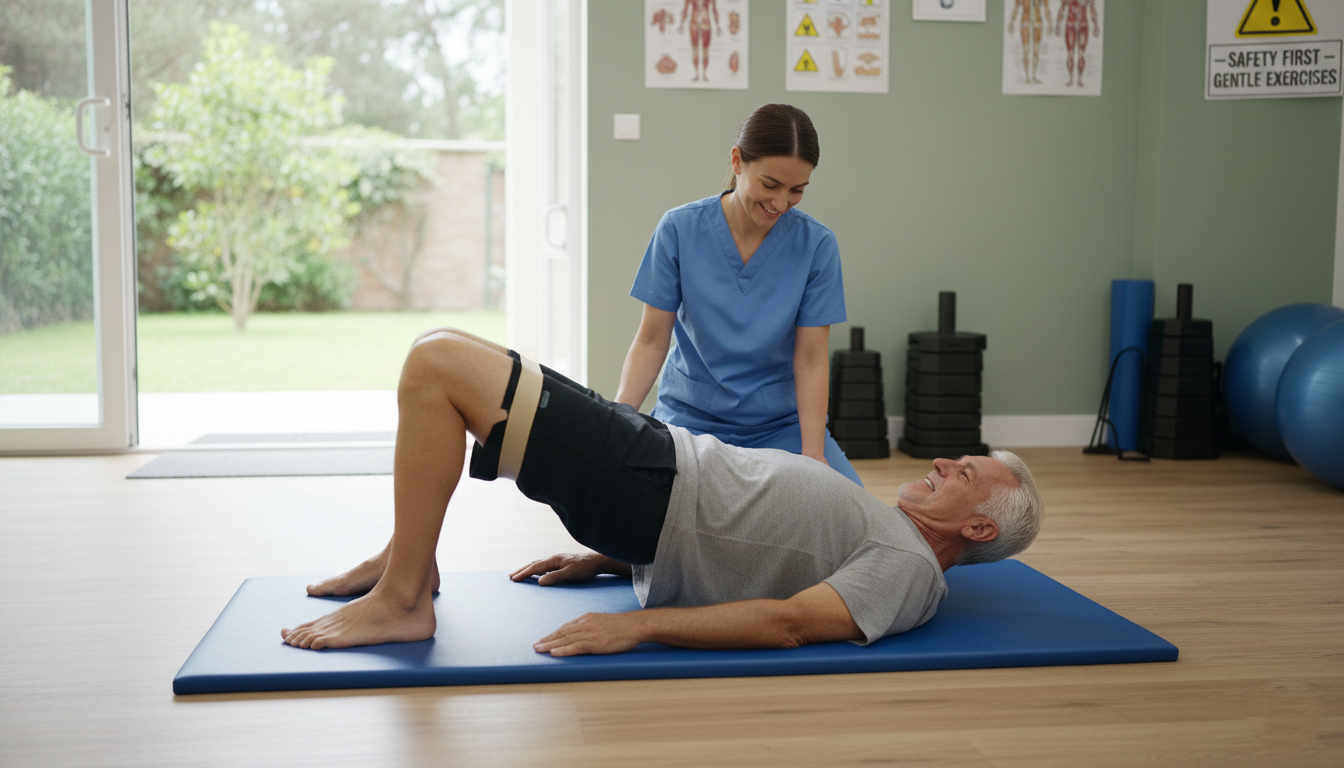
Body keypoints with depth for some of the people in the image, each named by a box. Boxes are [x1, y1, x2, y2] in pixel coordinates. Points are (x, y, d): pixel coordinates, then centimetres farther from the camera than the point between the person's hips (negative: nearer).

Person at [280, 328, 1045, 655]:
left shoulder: (910, 571, -8)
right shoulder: (880, 528, 21)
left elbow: (789, 622, -22)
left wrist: (637, 624, -28)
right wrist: (603, 559, 22)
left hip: (652, 492, -9)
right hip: (669, 464, 9)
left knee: (437, 362, -19)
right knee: (439, 350, 13)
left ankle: (401, 602, -10)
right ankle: (409, 555, 19)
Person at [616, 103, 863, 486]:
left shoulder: (817, 245, -8)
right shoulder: (680, 229, -8)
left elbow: (811, 359, -8)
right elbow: (651, 341, -5)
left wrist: (813, 457, -19)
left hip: (781, 424, 1)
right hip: (691, 418, 0)